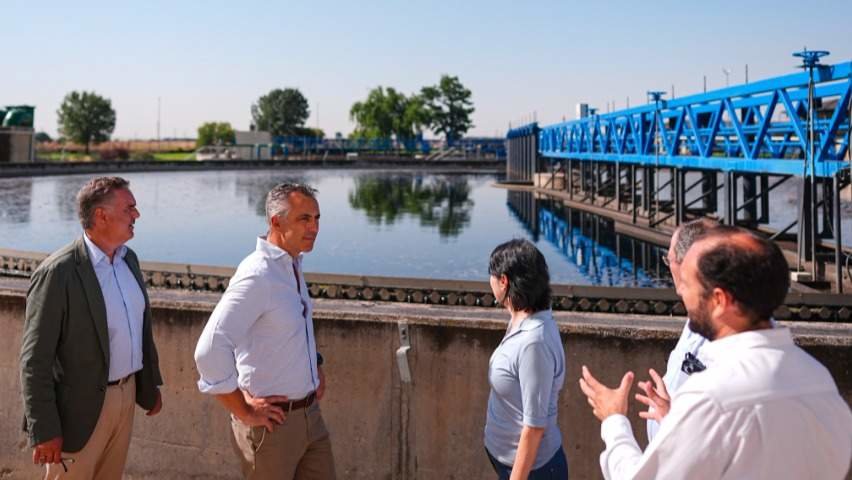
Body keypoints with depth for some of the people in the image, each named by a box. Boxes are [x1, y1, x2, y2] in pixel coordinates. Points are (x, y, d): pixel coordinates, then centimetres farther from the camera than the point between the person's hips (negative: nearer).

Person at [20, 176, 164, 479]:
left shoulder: (128, 258, 3)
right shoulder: (57, 272, -20)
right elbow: (34, 360, -17)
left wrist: (150, 385, 17)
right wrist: (44, 431, -16)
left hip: (126, 394, 7)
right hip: (82, 405, -7)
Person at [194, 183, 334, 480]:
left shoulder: (293, 265, 6)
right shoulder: (257, 275, -22)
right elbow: (209, 352, -29)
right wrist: (244, 412, -19)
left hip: (310, 414, 8)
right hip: (273, 422, -8)